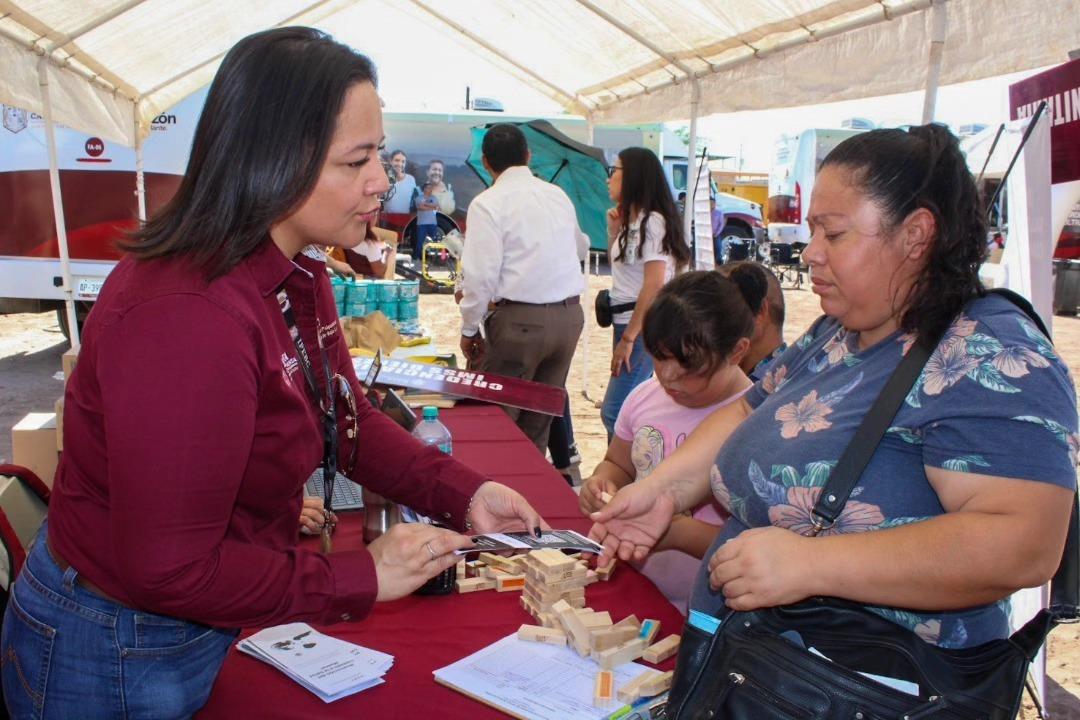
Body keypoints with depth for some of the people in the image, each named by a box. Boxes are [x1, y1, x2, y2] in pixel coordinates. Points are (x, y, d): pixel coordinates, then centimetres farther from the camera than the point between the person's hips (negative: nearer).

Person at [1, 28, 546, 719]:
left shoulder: (297, 279, -3)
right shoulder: (186, 320, -34)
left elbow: (350, 419, 3)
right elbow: (171, 570, -30)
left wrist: (465, 493, -11)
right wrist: (366, 574, -23)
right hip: (118, 661, -8)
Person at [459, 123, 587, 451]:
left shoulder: (488, 204, -8)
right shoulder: (559, 195, 11)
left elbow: (481, 274, -14)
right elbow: (582, 247, 27)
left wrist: (469, 329, -4)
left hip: (519, 320, -6)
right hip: (570, 315, 6)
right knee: (539, 418, 14)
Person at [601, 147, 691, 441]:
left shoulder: (652, 221, -14)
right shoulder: (632, 221, 14)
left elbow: (654, 285, -20)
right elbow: (618, 264, 26)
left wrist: (628, 338, -20)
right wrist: (614, 230, 11)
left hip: (643, 326, -9)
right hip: (626, 321, 9)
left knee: (614, 412, -14)